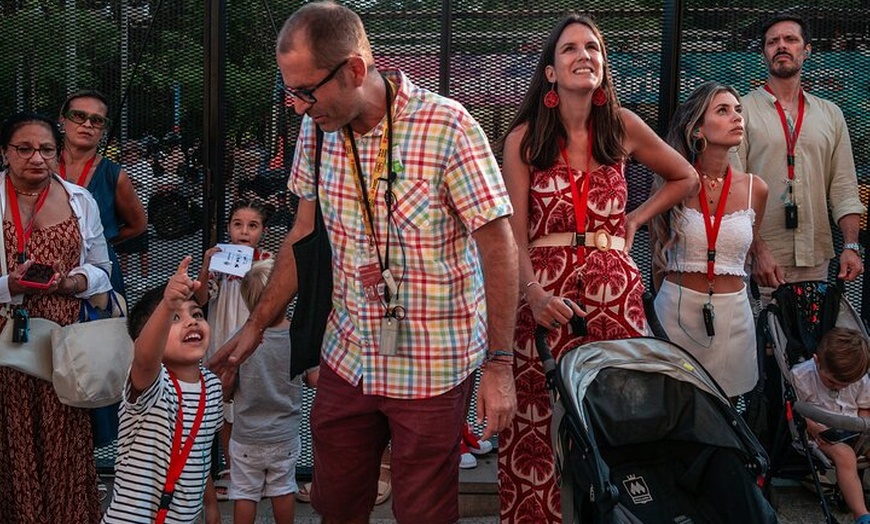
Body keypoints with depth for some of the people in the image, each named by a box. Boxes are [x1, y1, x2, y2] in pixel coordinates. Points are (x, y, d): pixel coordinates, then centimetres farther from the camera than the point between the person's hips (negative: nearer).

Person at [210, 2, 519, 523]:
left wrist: (499, 363, -16)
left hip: (432, 367, -5)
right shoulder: (317, 129, -1)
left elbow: (498, 245, -16)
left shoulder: (448, 128, -19)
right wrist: (257, 324, 11)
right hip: (347, 357, 5)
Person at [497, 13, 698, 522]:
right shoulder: (523, 138, 2)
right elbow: (514, 232, -4)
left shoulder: (622, 126, 6)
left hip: (614, 289, 1)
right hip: (542, 292, -1)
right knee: (539, 420, -1)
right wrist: (533, 292, -20)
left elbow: (685, 178, 22)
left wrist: (635, 220, 11)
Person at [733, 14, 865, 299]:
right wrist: (758, 251, -16)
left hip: (816, 261, 4)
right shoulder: (743, 110, 1)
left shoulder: (831, 115, 14)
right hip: (760, 261, -3)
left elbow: (844, 190, 10)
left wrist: (851, 246, -3)